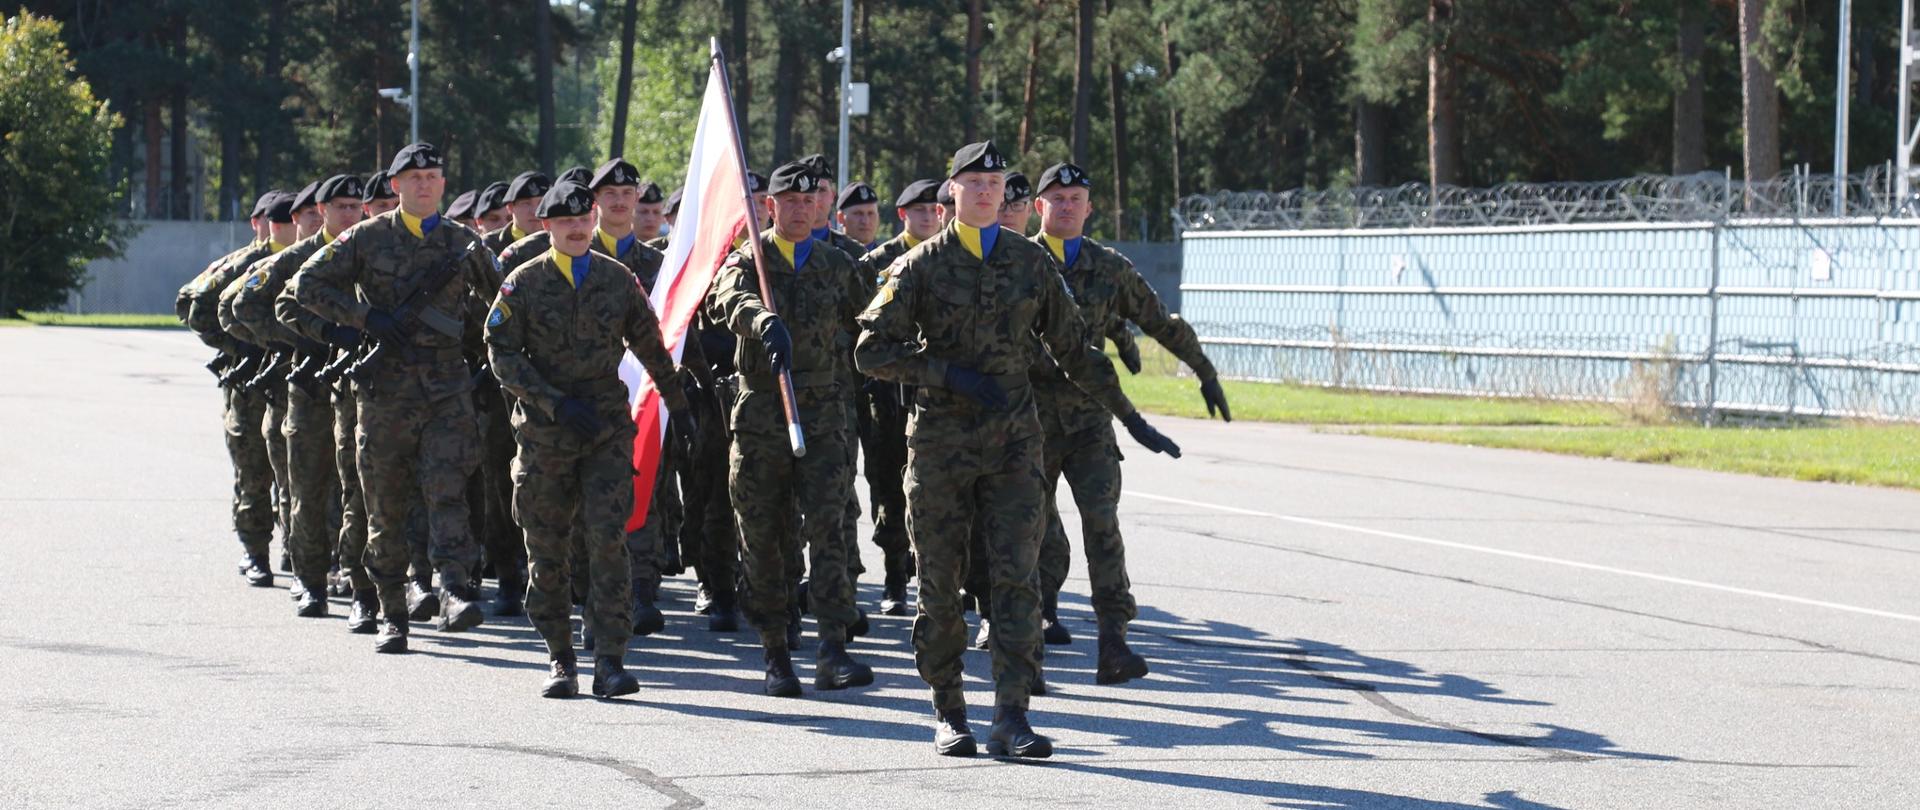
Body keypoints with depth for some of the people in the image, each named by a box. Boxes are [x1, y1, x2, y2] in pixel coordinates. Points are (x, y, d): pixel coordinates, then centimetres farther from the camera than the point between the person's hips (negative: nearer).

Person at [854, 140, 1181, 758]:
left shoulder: (1032, 263, 9)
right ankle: (948, 713, 16)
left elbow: (1075, 349, 17)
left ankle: (1011, 718, -10)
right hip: (940, 441, -1)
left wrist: (1131, 418, 17)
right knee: (940, 584, 3)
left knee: (1018, 578, -9)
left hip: (1014, 441, 2)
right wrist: (947, 372, -16)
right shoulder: (921, 265, 1)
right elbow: (871, 349, -5)